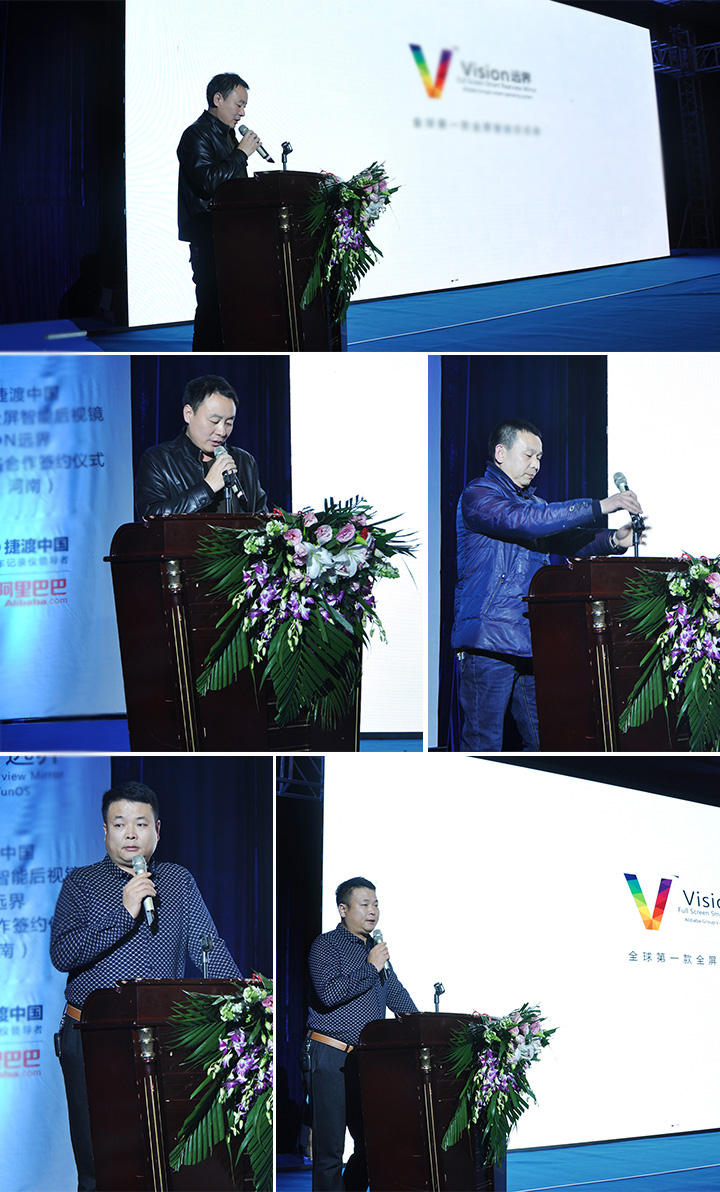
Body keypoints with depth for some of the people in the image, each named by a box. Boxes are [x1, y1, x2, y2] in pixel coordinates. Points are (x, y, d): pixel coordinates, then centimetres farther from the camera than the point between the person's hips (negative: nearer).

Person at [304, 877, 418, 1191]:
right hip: (330, 1056, -7)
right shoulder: (327, 945, -5)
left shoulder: (375, 948, 19)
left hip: (367, 1058, 7)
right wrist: (370, 969, -14)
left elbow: (395, 992, 25)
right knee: (330, 1147, -6)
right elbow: (328, 994, -19)